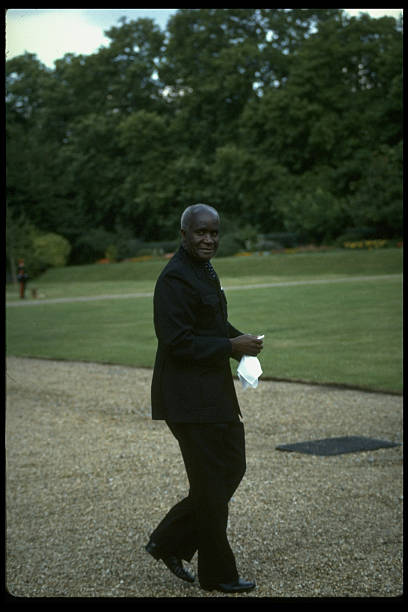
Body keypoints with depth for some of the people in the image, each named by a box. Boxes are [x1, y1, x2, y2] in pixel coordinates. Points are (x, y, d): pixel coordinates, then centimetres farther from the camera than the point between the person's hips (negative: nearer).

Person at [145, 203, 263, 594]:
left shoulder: (205, 271, 14)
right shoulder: (175, 278, -18)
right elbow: (177, 341, -23)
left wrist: (238, 339, 5)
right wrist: (231, 345, -21)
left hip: (214, 391, 10)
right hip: (190, 397, -10)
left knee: (232, 468, 15)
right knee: (211, 483, 1)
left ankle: (168, 542, 23)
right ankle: (217, 574, 16)